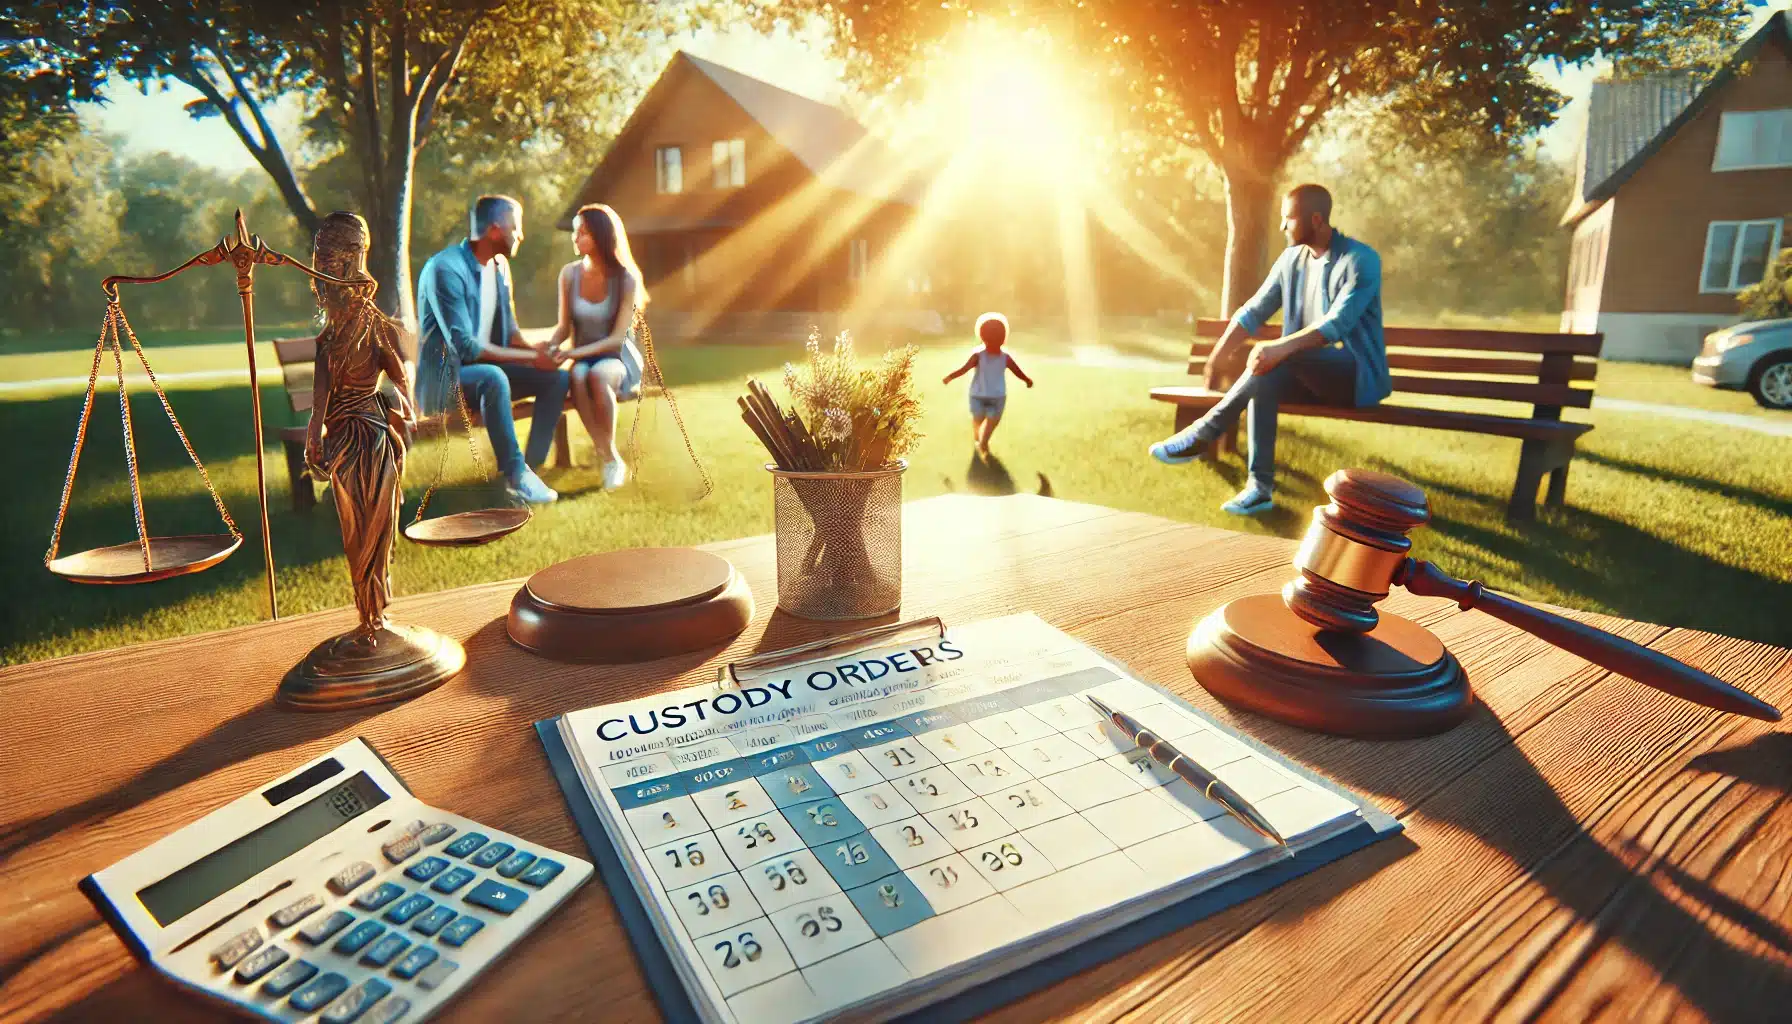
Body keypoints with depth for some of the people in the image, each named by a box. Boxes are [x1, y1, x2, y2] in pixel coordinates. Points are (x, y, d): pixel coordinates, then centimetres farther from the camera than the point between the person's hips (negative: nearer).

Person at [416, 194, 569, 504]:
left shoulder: (500, 266, 6)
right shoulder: (445, 269, -19)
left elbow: (508, 328, 12)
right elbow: (464, 346, -25)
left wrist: (535, 349, -10)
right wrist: (530, 358, -24)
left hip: (486, 370, 8)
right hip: (445, 375, -8)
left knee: (557, 377, -10)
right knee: (494, 378, -38)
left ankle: (530, 467, -12)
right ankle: (515, 473, -29)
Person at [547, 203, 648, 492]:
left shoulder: (626, 279, -10)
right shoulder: (570, 274, 1)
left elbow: (617, 338, -14)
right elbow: (564, 326, 6)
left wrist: (577, 352, -26)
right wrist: (551, 346, -16)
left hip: (618, 359, -2)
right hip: (582, 358, 2)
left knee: (598, 374, -38)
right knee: (577, 378, -35)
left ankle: (610, 453, -21)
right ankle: (611, 460, -27)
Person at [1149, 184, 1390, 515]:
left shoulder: (1361, 260, -13)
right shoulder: (1291, 259, 7)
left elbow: (1338, 324, -26)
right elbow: (1254, 311, 5)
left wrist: (1282, 347, -39)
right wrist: (1217, 356, -7)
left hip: (1357, 375, -6)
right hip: (1307, 374, 6)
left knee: (1281, 359, -34)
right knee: (1265, 376, -28)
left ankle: (1204, 433, -30)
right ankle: (1260, 487, -30)